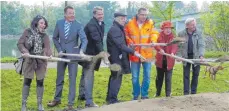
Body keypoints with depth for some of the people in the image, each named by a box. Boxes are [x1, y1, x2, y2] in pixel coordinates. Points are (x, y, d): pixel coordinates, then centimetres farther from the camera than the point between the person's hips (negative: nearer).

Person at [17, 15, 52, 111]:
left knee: (40, 82, 6)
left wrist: (49, 54, -31)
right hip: (29, 60, -2)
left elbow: (47, 47, -10)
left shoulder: (45, 35, 4)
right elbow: (20, 43, -3)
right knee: (27, 81, 3)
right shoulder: (27, 32, -1)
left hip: (41, 61, 2)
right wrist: (25, 52, -21)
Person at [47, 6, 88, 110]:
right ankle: (57, 99, 30)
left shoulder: (78, 25, -10)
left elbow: (84, 39, -18)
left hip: (73, 54, -3)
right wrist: (59, 50, -3)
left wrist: (81, 50, -35)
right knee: (59, 78, 15)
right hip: (62, 53, 3)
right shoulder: (59, 23, -2)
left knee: (72, 79, -1)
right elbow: (55, 38, 7)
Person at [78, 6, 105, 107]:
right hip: (89, 53, -10)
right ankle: (89, 102, -12)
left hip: (92, 53, 10)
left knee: (85, 75, 22)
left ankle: (82, 95, 37)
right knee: (89, 77, -11)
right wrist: (102, 52, -38)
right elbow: (97, 40, -33)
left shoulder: (101, 24, 8)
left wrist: (101, 52, 8)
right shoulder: (91, 24, -23)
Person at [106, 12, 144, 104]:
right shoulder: (115, 29, -18)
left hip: (117, 57, 11)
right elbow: (121, 45, -25)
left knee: (114, 77, 16)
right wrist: (133, 52, -26)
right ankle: (112, 99, -2)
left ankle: (110, 98, 25)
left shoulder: (118, 29, 15)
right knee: (117, 78, -7)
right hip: (117, 57, -11)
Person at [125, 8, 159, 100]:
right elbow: (126, 35, 7)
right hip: (134, 54, 0)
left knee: (147, 76, 6)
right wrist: (129, 41, -10)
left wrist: (153, 40, -26)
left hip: (147, 54, 0)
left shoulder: (150, 23, -1)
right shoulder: (130, 24, -2)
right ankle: (135, 95, 24)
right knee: (135, 77, 9)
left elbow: (154, 33, -6)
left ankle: (144, 95, 21)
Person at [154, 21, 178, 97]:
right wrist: (160, 49, -31)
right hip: (160, 60, 2)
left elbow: (175, 46, -15)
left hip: (169, 61, -2)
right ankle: (158, 93, 28)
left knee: (168, 78, 1)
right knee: (159, 78, 15)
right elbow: (155, 44, -11)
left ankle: (168, 94, 8)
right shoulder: (159, 36, 0)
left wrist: (173, 53, -36)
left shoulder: (173, 37, -2)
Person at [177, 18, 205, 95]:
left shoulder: (198, 33, -8)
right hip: (186, 56, 0)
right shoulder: (181, 34, -7)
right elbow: (178, 46, 0)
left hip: (196, 56, 0)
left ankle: (193, 92, 17)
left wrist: (201, 55, -25)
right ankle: (186, 92, 7)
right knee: (186, 75, 2)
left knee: (195, 74, 7)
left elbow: (201, 45, -12)